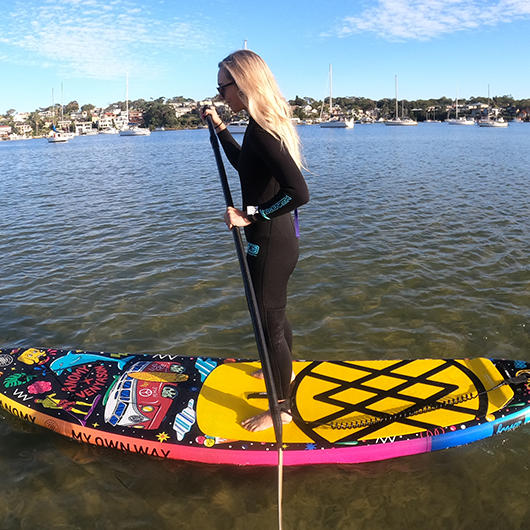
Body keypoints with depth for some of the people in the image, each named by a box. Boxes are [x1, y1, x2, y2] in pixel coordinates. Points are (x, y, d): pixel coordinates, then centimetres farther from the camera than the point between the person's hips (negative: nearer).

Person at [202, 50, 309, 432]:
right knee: (274, 315, 27)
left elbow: (299, 193, -32)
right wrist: (219, 127, 23)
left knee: (269, 324, 5)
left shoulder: (261, 131, -23)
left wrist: (251, 215, -25)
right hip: (278, 237, 10)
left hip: (271, 243, -10)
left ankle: (281, 409, 24)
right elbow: (244, 164, 27)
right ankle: (284, 370, 52)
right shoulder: (264, 125, 7)